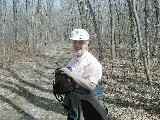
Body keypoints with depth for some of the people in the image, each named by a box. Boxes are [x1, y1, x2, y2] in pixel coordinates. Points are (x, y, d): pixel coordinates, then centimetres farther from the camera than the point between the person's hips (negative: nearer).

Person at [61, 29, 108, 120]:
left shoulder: (93, 62, -18)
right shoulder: (73, 61, 4)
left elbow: (91, 86, -26)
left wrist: (71, 74, -27)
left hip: (88, 105, -7)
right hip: (74, 102, 7)